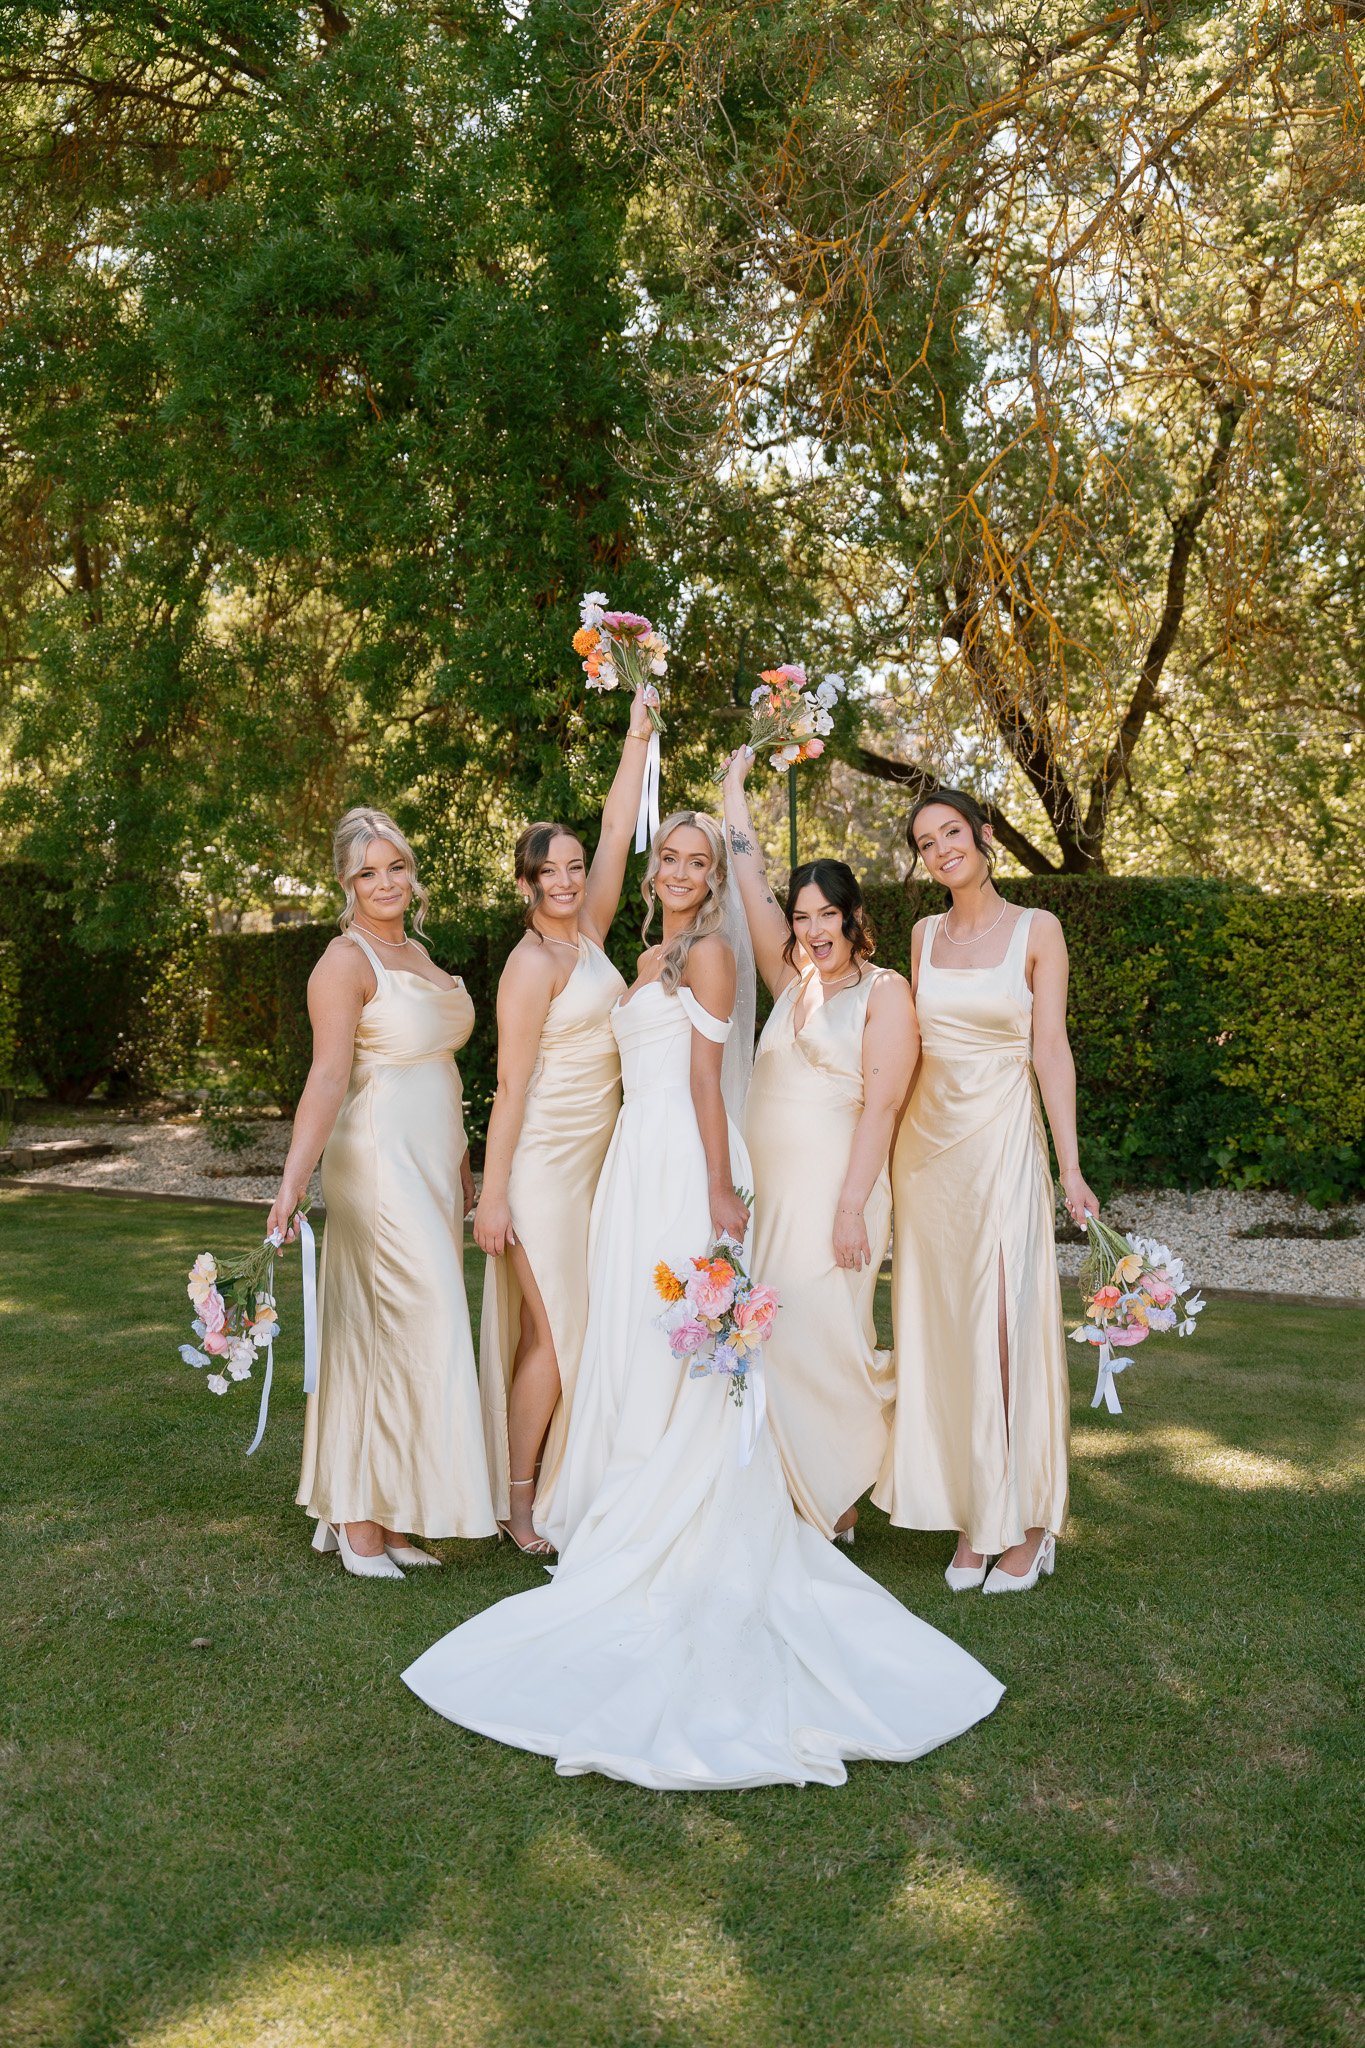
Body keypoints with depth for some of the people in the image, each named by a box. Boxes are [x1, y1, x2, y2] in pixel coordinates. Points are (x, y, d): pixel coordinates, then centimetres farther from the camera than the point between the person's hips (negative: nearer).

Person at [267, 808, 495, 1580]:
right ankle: (359, 1518, 7)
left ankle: (380, 1514, 20)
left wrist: (462, 1169, 21)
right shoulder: (347, 961, -11)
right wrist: (293, 1183, -30)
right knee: (395, 1338, -6)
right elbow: (329, 1076, -21)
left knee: (399, 1338, 11)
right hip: (379, 1164, -8)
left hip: (433, 1168, 8)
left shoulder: (418, 952, 15)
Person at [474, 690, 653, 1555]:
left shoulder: (589, 935, 8)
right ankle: (517, 1503, 8)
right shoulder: (533, 964, -13)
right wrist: (493, 1196, -17)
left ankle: (556, 1488, 20)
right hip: (541, 1163, -8)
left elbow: (618, 833, 9)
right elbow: (511, 1083, -15)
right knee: (554, 1336, -5)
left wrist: (639, 734, 10)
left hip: (594, 1158, 8)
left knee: (573, 1330, 11)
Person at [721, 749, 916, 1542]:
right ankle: (796, 1499, 17)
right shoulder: (793, 985, 14)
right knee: (775, 1342, 6)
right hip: (770, 1189, 7)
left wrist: (852, 1204, -19)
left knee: (822, 1340, -5)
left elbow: (882, 1104, -12)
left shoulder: (884, 991, -4)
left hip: (834, 1190, -6)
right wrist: (736, 788, 16)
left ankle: (840, 1505, 9)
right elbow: (754, 890, 13)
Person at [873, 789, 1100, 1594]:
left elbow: (1051, 1048, -6)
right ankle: (969, 1515, 18)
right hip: (927, 1140, 5)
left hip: (1003, 1141, -4)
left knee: (1007, 1325, -3)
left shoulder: (1036, 930, -2)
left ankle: (1023, 1522, 10)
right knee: (941, 1326, 6)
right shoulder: (924, 934, 10)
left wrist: (1070, 1167, -12)